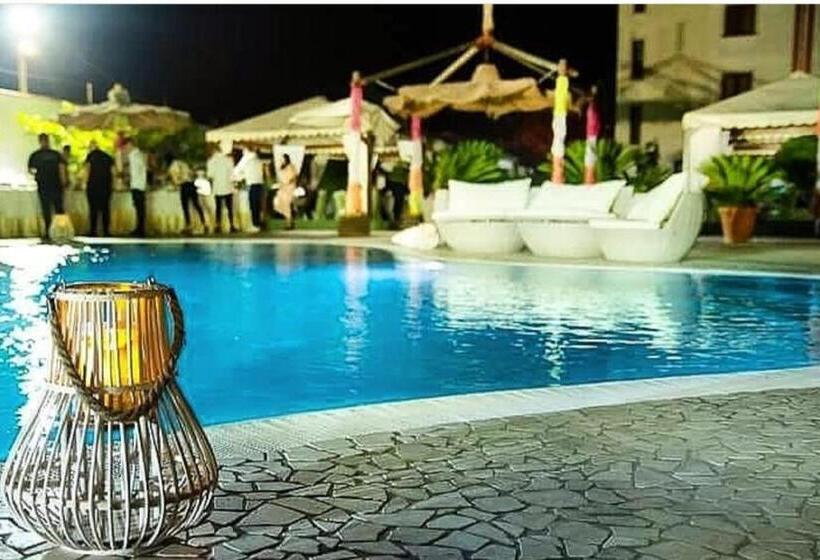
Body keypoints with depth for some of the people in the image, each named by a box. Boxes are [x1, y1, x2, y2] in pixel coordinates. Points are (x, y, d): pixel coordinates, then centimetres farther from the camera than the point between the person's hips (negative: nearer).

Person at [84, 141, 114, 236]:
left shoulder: (91, 156, 1)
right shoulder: (107, 156, 12)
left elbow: (87, 170, -5)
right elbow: (112, 171, 9)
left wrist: (86, 183, 2)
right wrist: (111, 183, 14)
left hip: (93, 185, -3)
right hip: (106, 186, 3)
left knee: (93, 208, -1)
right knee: (105, 208, 5)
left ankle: (93, 230, -5)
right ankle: (106, 231, 2)